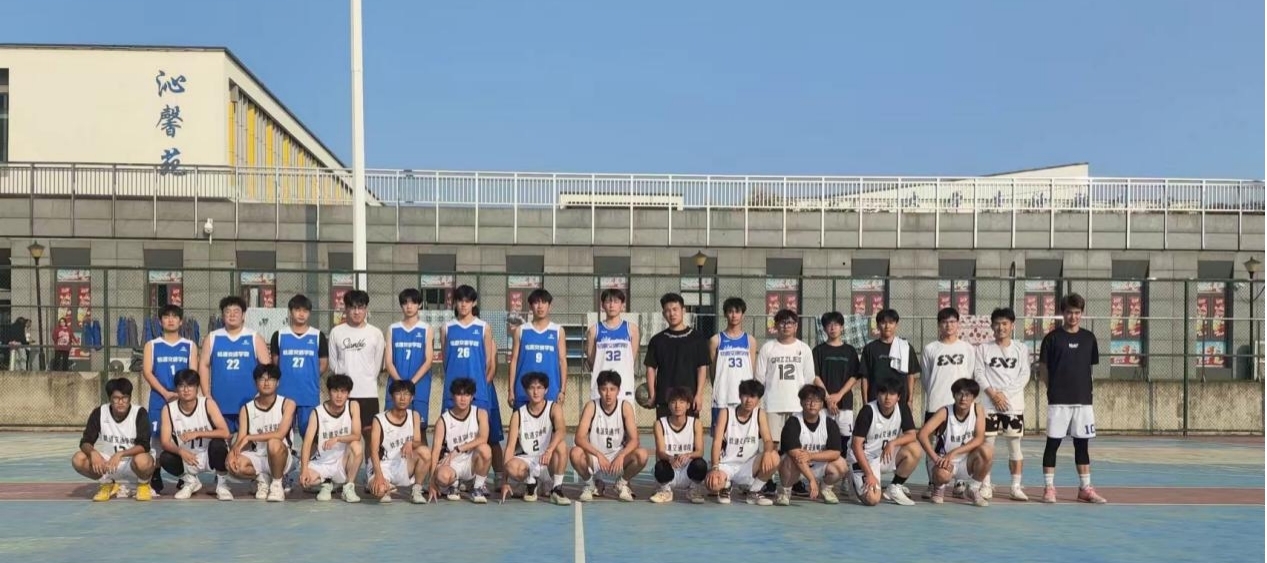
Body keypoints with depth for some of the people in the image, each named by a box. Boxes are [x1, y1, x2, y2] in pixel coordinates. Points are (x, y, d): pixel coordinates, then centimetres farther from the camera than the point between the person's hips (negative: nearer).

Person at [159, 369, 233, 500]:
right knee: (165, 458, -26)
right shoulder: (168, 409, -10)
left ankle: (221, 483, -6)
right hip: (187, 457, 2)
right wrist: (180, 451, -36)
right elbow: (166, 443, -16)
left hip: (210, 455, -2)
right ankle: (190, 481, 6)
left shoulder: (208, 403, -15)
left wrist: (197, 433, -32)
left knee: (218, 444, -33)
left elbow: (225, 433, -23)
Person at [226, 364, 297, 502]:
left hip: (282, 458, -3)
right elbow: (240, 440, -4)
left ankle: (277, 484, -12)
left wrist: (249, 437, -21)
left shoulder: (287, 404, -7)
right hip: (258, 459, 3)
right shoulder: (246, 409, 2)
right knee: (234, 465, -28)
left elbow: (280, 434, -20)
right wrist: (232, 453, -27)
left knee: (274, 443, -37)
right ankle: (262, 478, 4)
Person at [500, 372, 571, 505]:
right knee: (511, 467, -33)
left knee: (560, 446, -32)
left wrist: (549, 450, -45)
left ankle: (556, 489, -15)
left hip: (549, 460, -1)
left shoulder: (554, 408, -5)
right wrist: (505, 480, -16)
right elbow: (510, 447, -6)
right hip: (526, 460, 1)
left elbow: (562, 430, -25)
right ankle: (530, 483, 2)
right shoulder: (518, 415, -1)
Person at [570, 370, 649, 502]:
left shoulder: (625, 407, -10)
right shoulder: (591, 407, -12)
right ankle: (588, 484, 0)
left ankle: (622, 483, 4)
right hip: (595, 457, -1)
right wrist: (599, 454, -33)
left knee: (642, 455, -28)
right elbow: (579, 438, -20)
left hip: (618, 458, 1)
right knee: (575, 453, -32)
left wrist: (621, 456, -32)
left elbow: (634, 440, -13)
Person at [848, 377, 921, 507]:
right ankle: (857, 482, 11)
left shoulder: (903, 407, -7)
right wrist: (869, 474, -24)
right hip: (865, 459, -5)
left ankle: (894, 489, -3)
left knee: (914, 450, -23)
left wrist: (893, 443, -28)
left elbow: (911, 435, -8)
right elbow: (856, 445, -20)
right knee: (872, 499, -26)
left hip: (888, 455, 5)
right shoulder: (868, 411, -21)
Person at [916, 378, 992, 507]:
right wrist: (936, 458, -34)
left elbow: (979, 438, -17)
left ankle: (973, 490, -2)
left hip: (967, 462, 3)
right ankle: (939, 488, 4)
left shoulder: (978, 410, -7)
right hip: (945, 462, -3)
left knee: (987, 451, -27)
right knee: (942, 474, -38)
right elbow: (922, 434, -25)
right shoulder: (945, 412, -15)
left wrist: (953, 453, -26)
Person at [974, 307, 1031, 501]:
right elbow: (979, 374, 0)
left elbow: (1025, 375, 0)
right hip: (989, 403, 0)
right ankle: (985, 485, 7)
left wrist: (1005, 393, -10)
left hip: (1014, 403, 0)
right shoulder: (984, 348, 5)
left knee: (1015, 445, 1)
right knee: (987, 444, 0)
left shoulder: (1021, 348, 7)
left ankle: (1016, 487, 7)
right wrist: (993, 394, -13)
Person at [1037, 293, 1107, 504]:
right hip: (1058, 400, -3)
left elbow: (1090, 367, 15)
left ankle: (1085, 488, 15)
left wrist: (1080, 387, 7)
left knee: (1082, 444, 8)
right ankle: (1049, 488, 5)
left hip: (1083, 399, 3)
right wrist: (1056, 388, -1)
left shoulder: (1088, 338, 8)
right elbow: (1043, 369, 2)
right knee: (1053, 443, 0)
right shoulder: (1053, 338, -2)